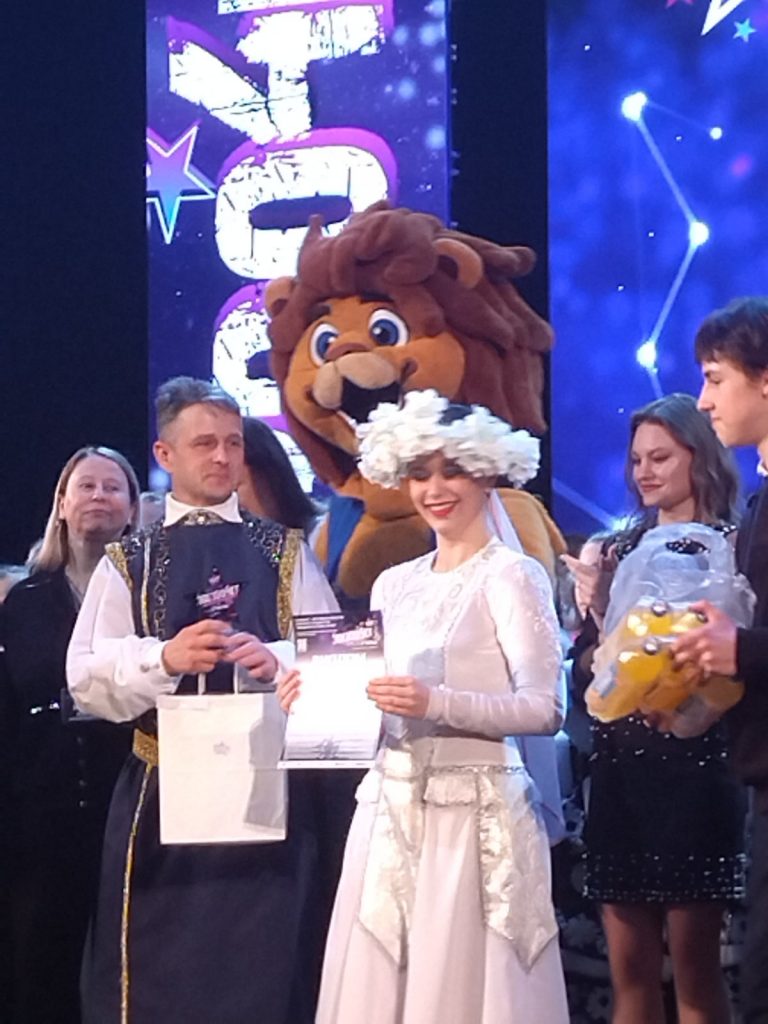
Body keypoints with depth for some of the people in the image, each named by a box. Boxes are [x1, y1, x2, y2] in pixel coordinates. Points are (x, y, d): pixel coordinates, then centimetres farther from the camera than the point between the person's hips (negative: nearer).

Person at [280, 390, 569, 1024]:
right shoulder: (393, 584, 14)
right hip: (389, 809, 6)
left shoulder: (510, 576, -5)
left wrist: (437, 703, -24)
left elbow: (546, 708, -13)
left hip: (474, 811, -6)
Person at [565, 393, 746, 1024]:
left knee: (694, 966, 0)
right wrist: (602, 612, -8)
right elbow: (585, 667, 11)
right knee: (629, 969, 7)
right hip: (620, 769, 5)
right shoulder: (623, 548, 12)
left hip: (693, 769, -5)